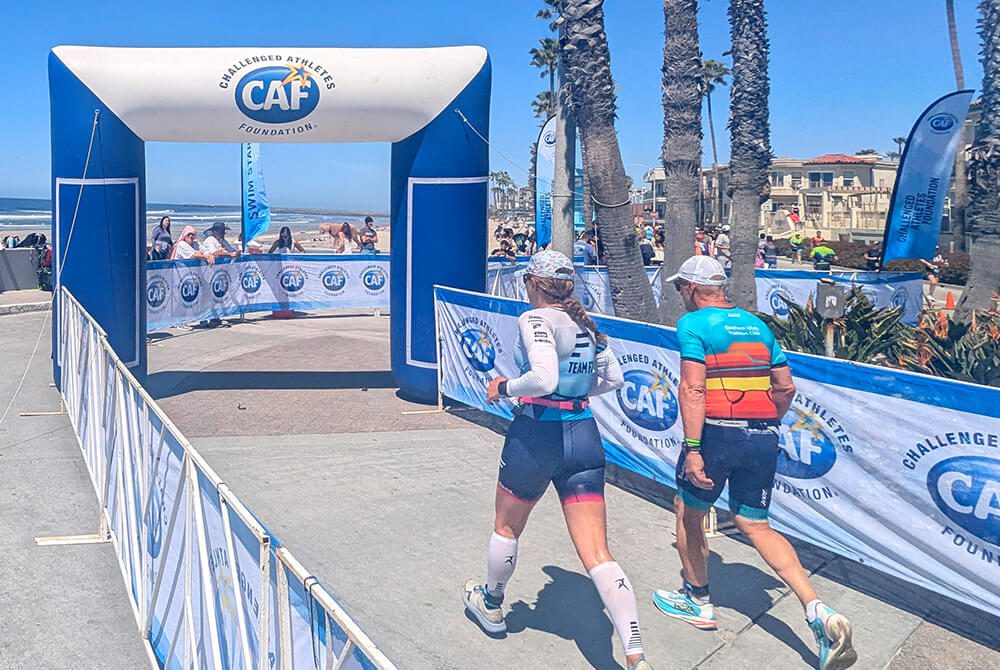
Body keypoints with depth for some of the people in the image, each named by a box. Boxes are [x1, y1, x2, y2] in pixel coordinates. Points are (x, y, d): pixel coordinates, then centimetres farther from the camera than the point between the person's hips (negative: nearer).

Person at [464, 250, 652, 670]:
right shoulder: (584, 322, 10)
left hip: (539, 434, -6)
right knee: (598, 555, 2)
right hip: (584, 435, 6)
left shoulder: (535, 319, -12)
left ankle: (491, 604, 46)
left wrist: (503, 388, -10)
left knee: (506, 528, 23)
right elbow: (614, 378, 18)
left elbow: (543, 379, -27)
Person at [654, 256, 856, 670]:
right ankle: (818, 613, 1)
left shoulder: (693, 324, -5)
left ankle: (698, 602, 31)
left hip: (717, 433, -6)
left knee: (689, 513, 16)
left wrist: (692, 448, -19)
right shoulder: (756, 324, 15)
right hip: (763, 438, 6)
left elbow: (693, 389, -16)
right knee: (754, 525, 15)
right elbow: (786, 388, 15)